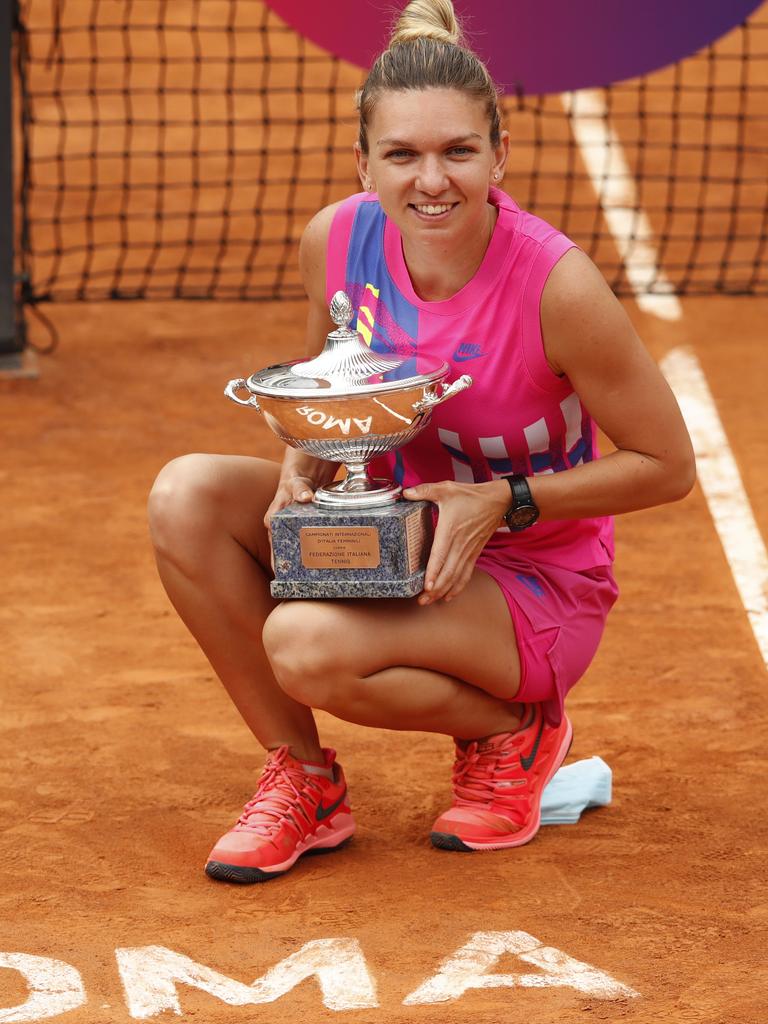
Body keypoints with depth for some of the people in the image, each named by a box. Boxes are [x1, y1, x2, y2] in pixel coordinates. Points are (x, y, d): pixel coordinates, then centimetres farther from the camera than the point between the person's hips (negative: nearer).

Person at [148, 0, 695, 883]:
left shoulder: (556, 286, -26)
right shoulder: (336, 240, -11)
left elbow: (667, 466, -15)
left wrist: (501, 501, -23)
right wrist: (304, 468, -12)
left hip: (538, 587, -6)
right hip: (390, 541, 6)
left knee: (306, 644, -31)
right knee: (187, 495, -17)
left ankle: (511, 735, 0)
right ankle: (302, 779, -3)